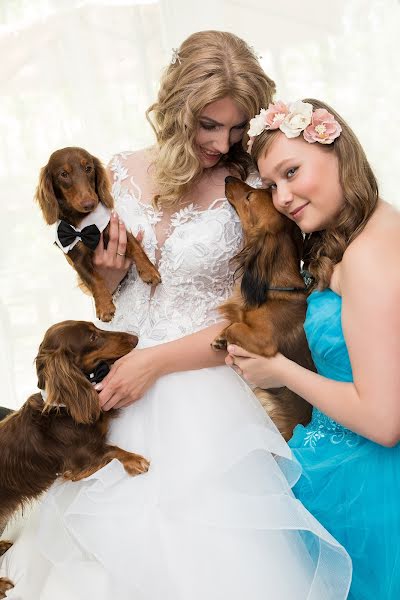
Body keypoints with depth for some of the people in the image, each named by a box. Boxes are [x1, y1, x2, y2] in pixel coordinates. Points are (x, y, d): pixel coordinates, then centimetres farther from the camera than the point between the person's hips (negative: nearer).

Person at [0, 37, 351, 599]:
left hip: (202, 388, -3)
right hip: (119, 385, 4)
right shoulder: (122, 174, 1)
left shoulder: (250, 192, -10)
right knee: (112, 548, 13)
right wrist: (109, 272, -11)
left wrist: (155, 362, -17)